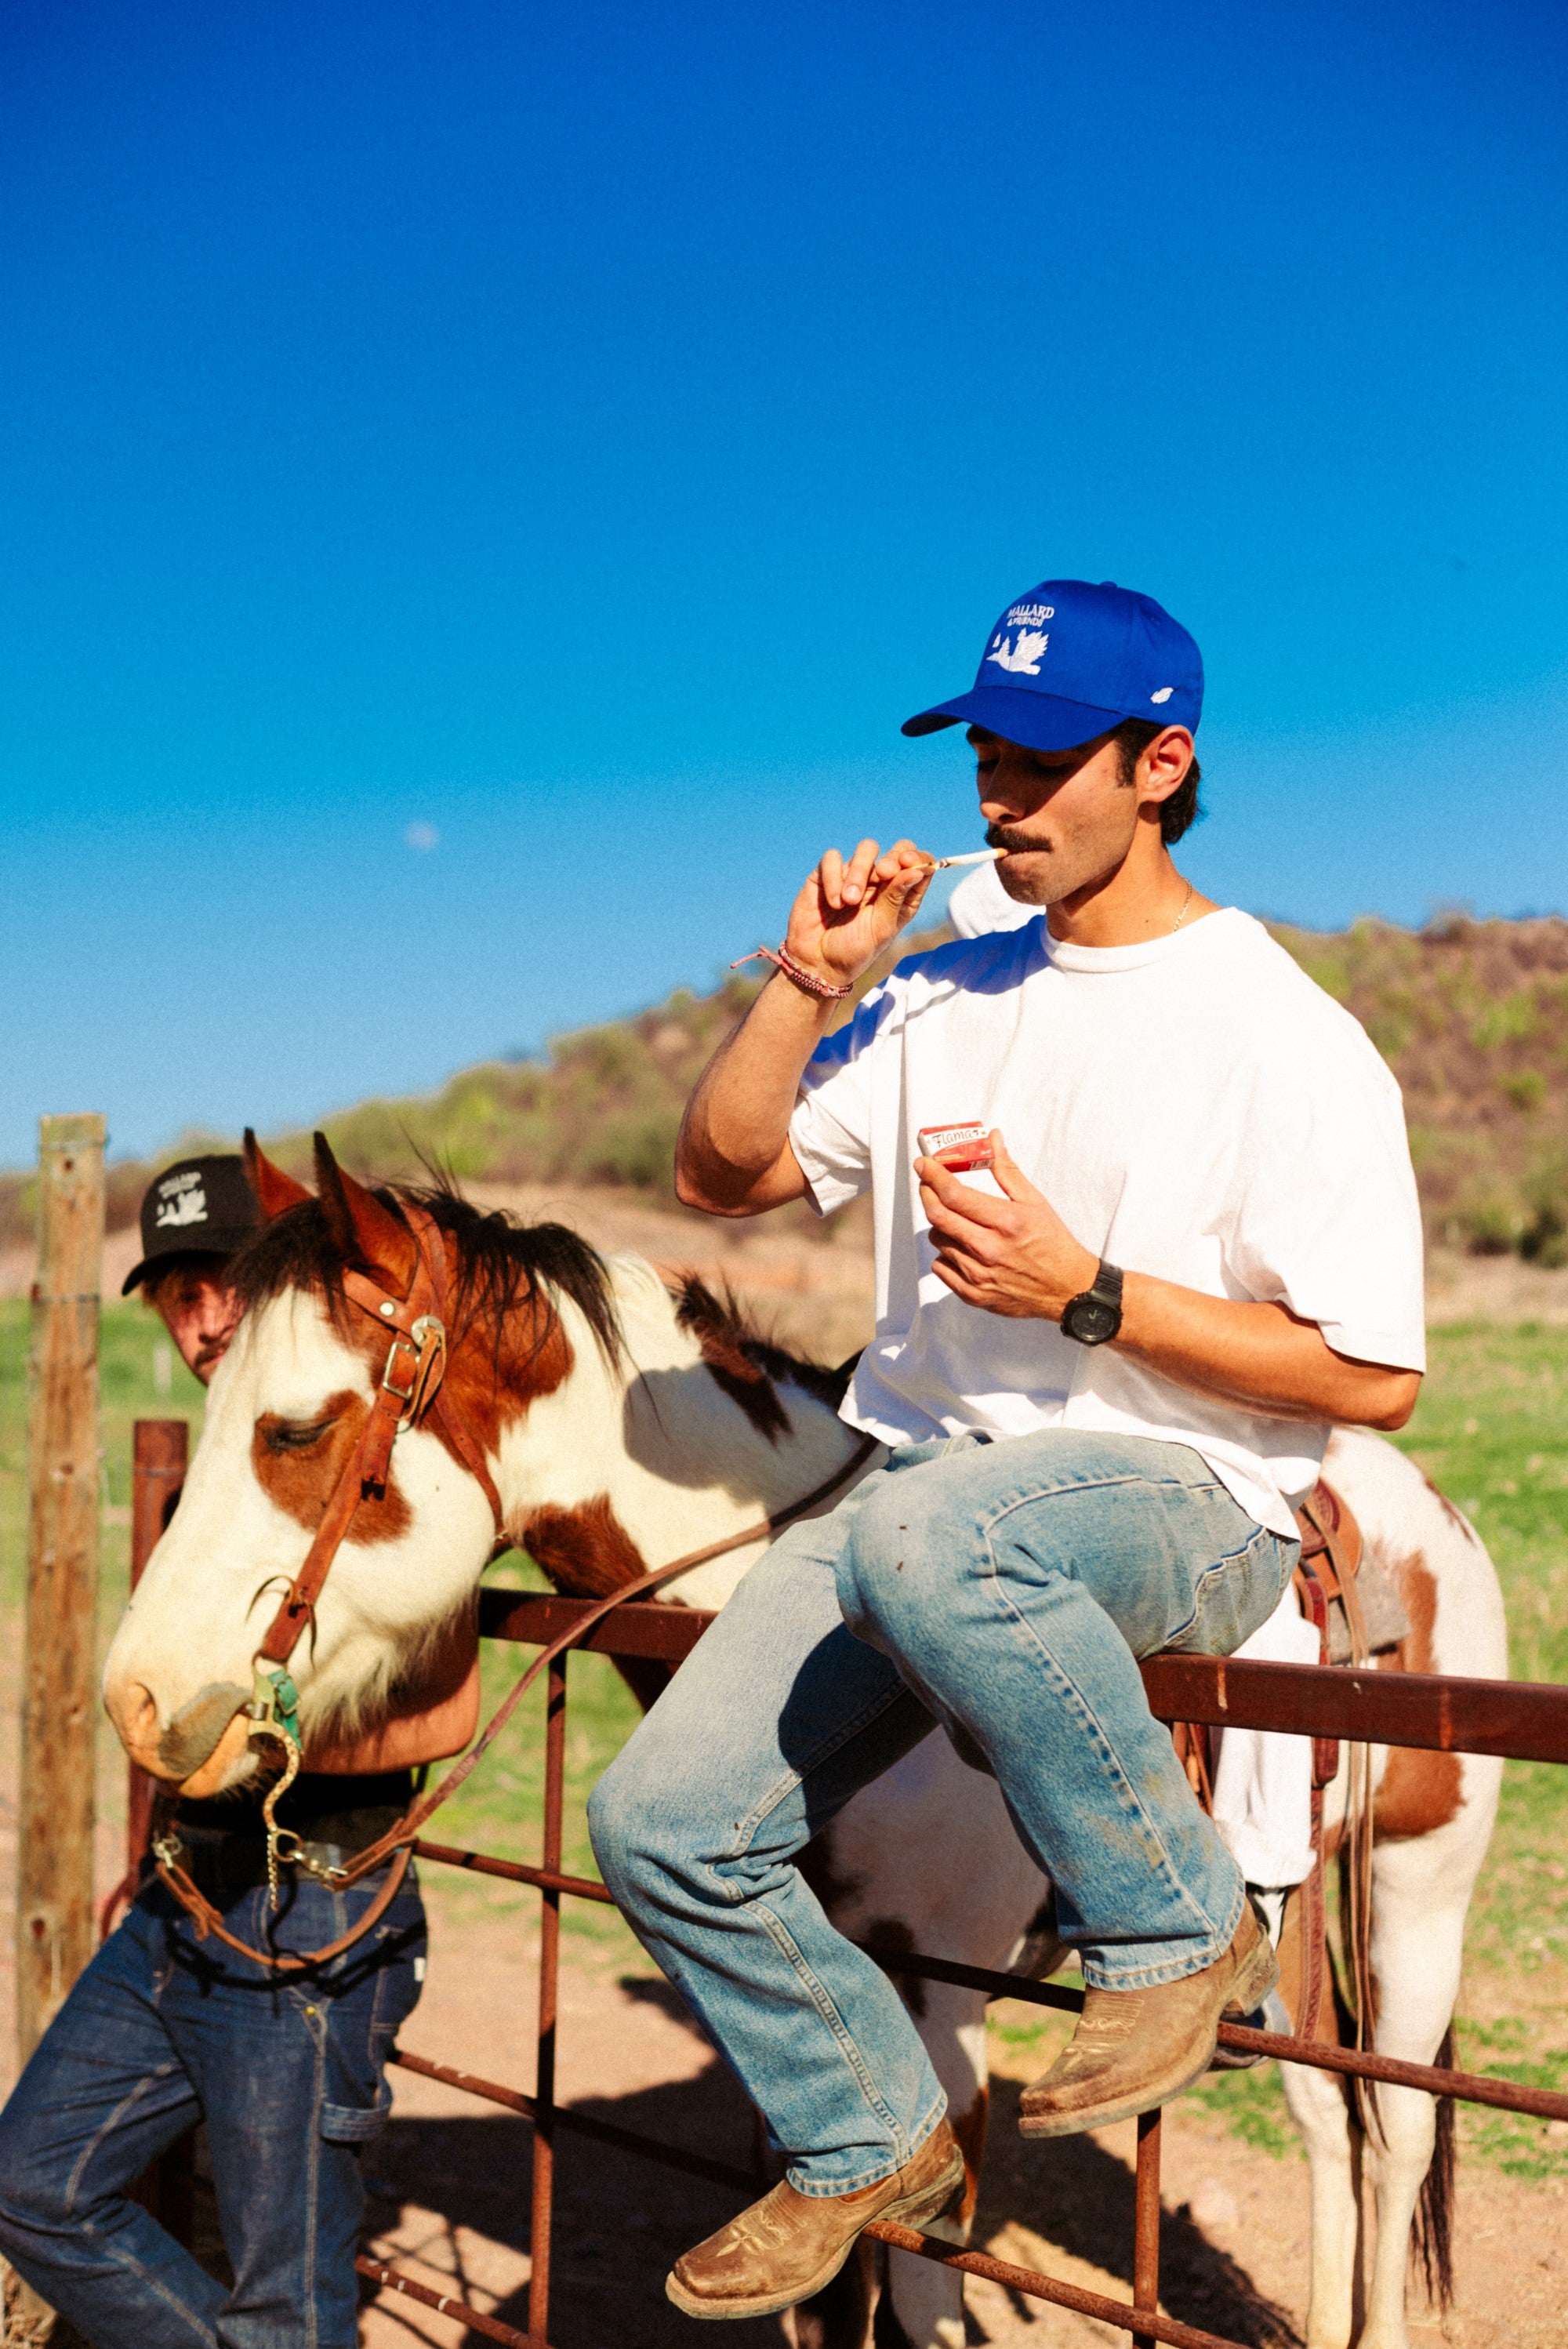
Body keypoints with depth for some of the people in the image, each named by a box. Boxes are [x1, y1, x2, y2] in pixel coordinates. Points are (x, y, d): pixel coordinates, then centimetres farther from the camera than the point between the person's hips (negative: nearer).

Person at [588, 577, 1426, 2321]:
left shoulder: (1289, 1037, -8)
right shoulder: (948, 995, 10)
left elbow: (1372, 1377, -10)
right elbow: (722, 1174, 11)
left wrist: (1087, 1294, -18)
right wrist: (806, 982, -4)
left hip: (1184, 1503, -6)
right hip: (929, 1484, 6)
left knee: (926, 1537, -40)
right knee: (664, 1822, -8)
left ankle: (1180, 1928, -16)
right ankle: (870, 2140, 18)